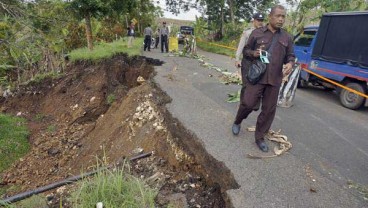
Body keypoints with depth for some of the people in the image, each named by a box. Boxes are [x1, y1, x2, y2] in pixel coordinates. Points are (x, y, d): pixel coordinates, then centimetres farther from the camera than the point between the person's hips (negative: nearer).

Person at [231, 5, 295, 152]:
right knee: (248, 103, -7)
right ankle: (237, 122, 26)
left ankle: (259, 137, 20)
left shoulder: (286, 38, 11)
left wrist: (290, 63, -8)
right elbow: (245, 51, 8)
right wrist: (253, 53, -14)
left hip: (274, 80, 3)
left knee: (269, 110, 5)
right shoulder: (257, 33, 4)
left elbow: (290, 55, 16)